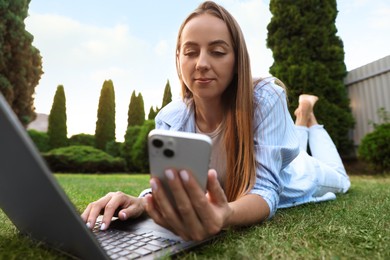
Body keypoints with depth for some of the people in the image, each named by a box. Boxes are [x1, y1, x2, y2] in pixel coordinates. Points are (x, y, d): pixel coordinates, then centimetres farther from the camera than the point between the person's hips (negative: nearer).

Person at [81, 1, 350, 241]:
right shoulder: (170, 119, -29)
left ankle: (308, 118, 47)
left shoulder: (266, 98, -40)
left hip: (285, 182, -1)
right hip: (234, 194, 2)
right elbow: (165, 184, -25)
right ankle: (300, 124, 51)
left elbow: (265, 189, -44)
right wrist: (140, 203, -48)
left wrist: (225, 216, -66)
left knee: (338, 180, 33)